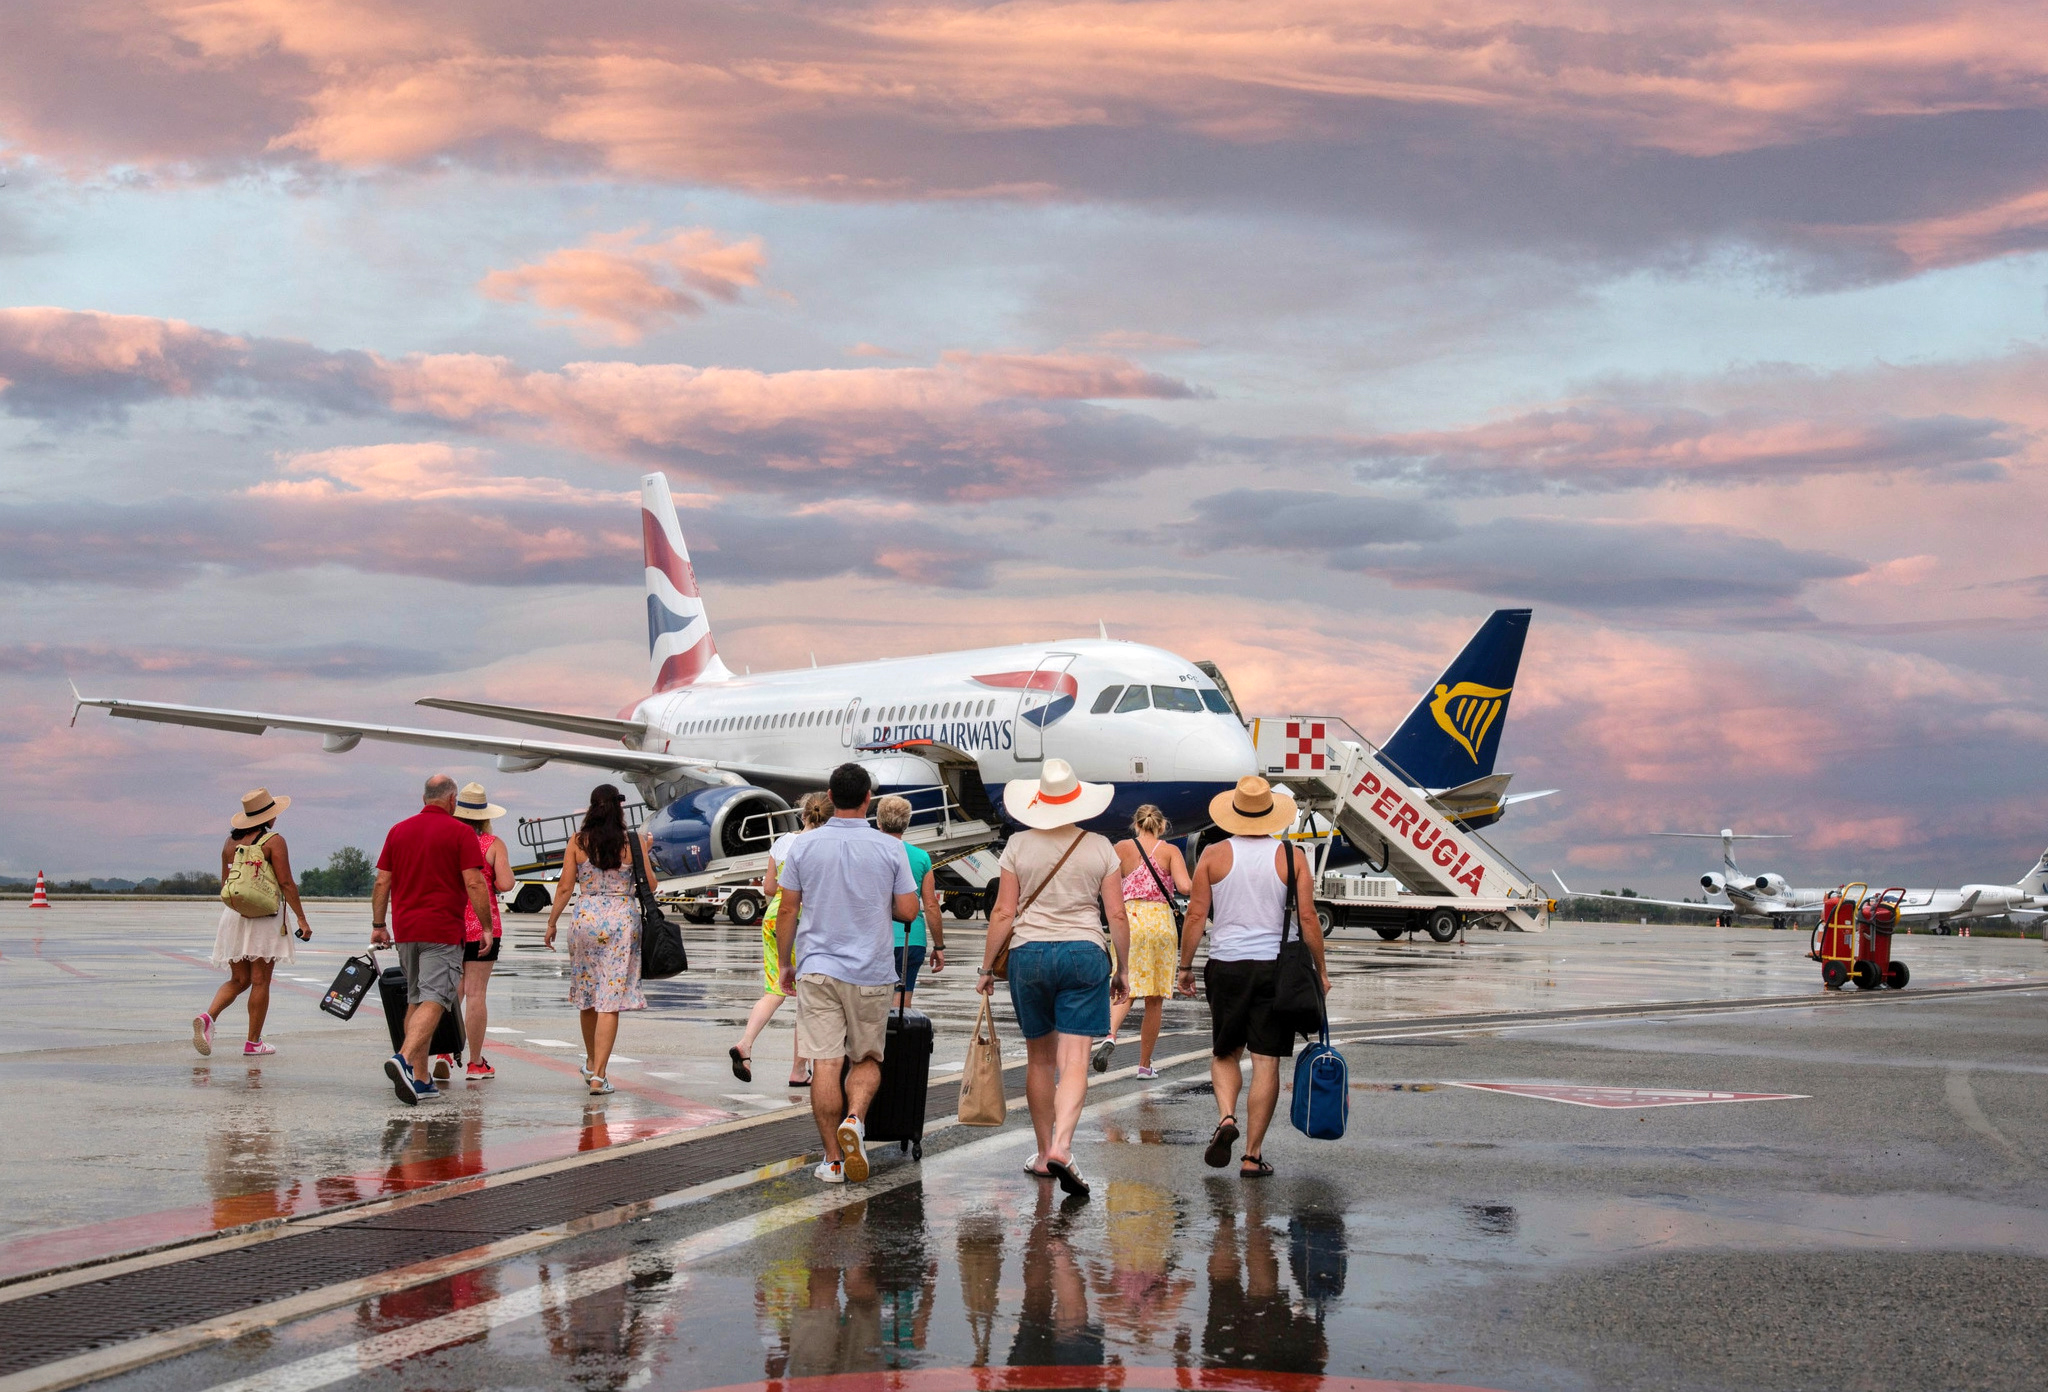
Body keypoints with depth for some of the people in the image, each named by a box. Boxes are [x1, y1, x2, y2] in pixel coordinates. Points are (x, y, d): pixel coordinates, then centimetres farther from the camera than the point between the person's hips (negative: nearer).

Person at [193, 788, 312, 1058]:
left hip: (233, 914, 5)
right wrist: (302, 919, -9)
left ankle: (208, 1016, -13)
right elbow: (286, 883, -11)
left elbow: (224, 883, 16)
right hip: (264, 915, -5)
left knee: (239, 980, 11)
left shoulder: (230, 842, 11)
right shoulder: (273, 841, -7)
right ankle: (253, 1042, 3)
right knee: (260, 981, 1)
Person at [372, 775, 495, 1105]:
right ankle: (404, 1059, -31)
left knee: (415, 1001, 13)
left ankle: (420, 1079, 11)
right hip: (442, 931, -6)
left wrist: (378, 925, 16)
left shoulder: (398, 831, 11)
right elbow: (474, 884, -10)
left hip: (405, 929, 6)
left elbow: (381, 882, 10)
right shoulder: (460, 833, -4)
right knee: (434, 1000, -10)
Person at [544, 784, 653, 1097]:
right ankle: (598, 1075, -9)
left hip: (585, 918, 2)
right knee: (611, 1001, -3)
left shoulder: (578, 842, 0)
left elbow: (565, 886, 0)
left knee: (587, 995, 19)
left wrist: (552, 923, 10)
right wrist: (646, 852, 15)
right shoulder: (633, 841, -3)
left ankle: (591, 1063, 36)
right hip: (622, 920, -2)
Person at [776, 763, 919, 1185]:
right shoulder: (890, 849, -3)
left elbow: (787, 912, 3)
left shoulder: (805, 846, -1)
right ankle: (855, 1119, -14)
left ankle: (833, 1159, 2)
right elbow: (908, 910, 0)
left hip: (817, 968, 0)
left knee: (827, 1064, 1)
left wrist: (786, 963, 15)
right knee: (867, 1059, 14)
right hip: (870, 973, 0)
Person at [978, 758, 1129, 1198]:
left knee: (1039, 1058, 14)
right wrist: (1121, 970, 11)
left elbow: (1003, 913, -2)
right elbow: (1117, 915, 1)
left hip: (1029, 955, 1)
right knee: (1075, 1059, -5)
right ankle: (1061, 1147, -24)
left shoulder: (1019, 846, -1)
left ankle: (1043, 1154, 22)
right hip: (1084, 955, -1)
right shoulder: (1100, 848, 1)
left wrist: (987, 968, 6)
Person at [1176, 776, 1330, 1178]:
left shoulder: (1214, 856, 0)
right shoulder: (1292, 858, 0)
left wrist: (1185, 966, 8)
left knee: (1225, 1053, 17)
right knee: (1266, 1061, 2)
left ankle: (1226, 1117, -9)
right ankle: (1253, 1155, 3)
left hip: (1226, 964, 1)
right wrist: (1321, 971, 7)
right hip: (1277, 967, -1)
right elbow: (1308, 919, -1)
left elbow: (1196, 915, -1)